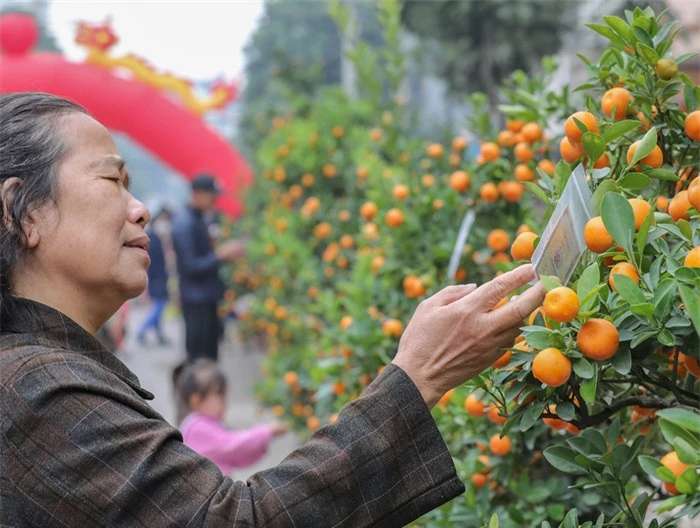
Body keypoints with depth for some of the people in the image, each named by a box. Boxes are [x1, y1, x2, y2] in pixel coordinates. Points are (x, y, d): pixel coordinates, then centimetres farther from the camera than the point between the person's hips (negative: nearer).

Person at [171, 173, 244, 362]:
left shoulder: (199, 220, 12)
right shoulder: (184, 224, -17)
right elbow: (190, 267, -21)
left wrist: (224, 252, 9)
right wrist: (220, 255, -21)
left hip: (208, 297, 9)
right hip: (196, 299, -9)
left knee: (210, 355, 14)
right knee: (198, 358, -5)